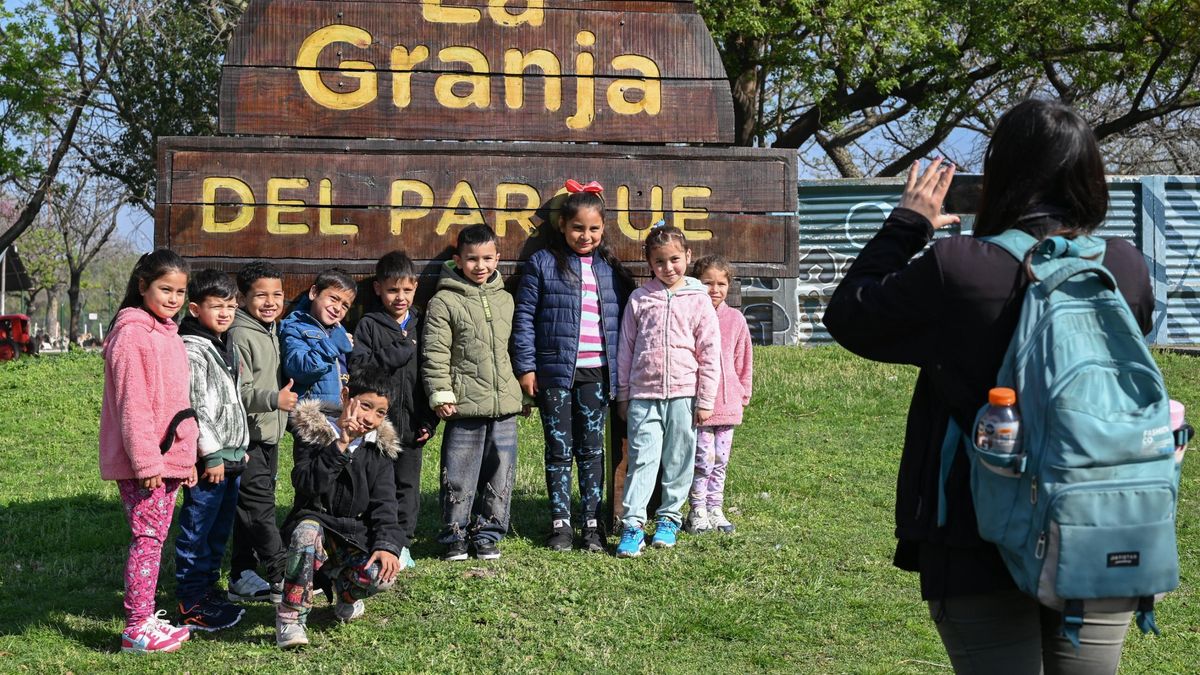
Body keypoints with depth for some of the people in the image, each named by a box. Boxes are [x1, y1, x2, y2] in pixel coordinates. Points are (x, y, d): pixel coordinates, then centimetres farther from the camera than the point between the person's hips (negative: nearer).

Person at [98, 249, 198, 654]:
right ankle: (136, 629, 0)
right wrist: (146, 461, -20)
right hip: (142, 460, -9)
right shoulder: (132, 333, -12)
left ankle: (146, 617, 21)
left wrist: (187, 455, 20)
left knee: (155, 537, 13)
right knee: (147, 538, -6)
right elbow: (132, 403, -17)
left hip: (168, 458, 9)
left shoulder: (167, 333, 16)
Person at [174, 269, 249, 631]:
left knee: (219, 531, 17)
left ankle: (208, 590, 28)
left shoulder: (227, 347, 16)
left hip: (230, 457, 10)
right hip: (208, 460, -10)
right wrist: (212, 455, -18)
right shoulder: (192, 351, -14)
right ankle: (192, 608, 2)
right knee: (197, 534, -3)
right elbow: (196, 407, -18)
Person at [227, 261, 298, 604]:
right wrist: (274, 399, -32)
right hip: (247, 436, -9)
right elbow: (238, 391, -21)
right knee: (260, 508, -7)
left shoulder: (273, 332, 15)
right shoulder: (240, 335, -15)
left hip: (269, 435, 9)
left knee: (250, 510, 14)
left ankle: (242, 578, 21)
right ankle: (281, 578, -4)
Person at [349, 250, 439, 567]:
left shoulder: (420, 325, 8)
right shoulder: (369, 325, -1)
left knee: (407, 483, 9)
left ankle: (401, 543, 20)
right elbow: (358, 366, -14)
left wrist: (429, 420, 3)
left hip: (411, 423, 3)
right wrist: (399, 351, -18)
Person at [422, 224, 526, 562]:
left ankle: (487, 533, 20)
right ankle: (454, 536, 14)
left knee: (500, 473, 8)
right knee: (460, 475, 0)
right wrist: (440, 394, -10)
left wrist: (522, 392, 20)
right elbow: (435, 353, -5)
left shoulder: (505, 300, 14)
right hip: (465, 406, -5)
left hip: (504, 405, 5)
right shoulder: (444, 302, -2)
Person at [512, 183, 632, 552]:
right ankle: (560, 522, 14)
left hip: (597, 372, 2)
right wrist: (525, 367, -7)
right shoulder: (542, 264, -1)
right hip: (554, 372, -2)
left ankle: (592, 522, 15)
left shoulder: (610, 269, 8)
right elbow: (524, 317, -1)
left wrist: (623, 368, 6)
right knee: (559, 449, 6)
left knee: (592, 449, 8)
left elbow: (624, 320, 12)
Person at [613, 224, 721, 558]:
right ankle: (632, 524, -3)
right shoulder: (639, 299, 6)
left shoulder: (698, 300, 1)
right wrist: (622, 395, 9)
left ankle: (669, 518, 21)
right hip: (643, 395, 1)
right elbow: (626, 349, 11)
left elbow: (710, 354, 1)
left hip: (683, 394, 0)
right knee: (641, 458, -4)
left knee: (678, 460, 7)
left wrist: (705, 401, -1)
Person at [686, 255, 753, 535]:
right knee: (703, 460, -3)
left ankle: (715, 509, 22)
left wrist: (743, 394, 13)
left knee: (720, 461, 11)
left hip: (728, 404, 4)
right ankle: (698, 511, 10)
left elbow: (743, 361, 13)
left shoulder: (736, 319, 5)